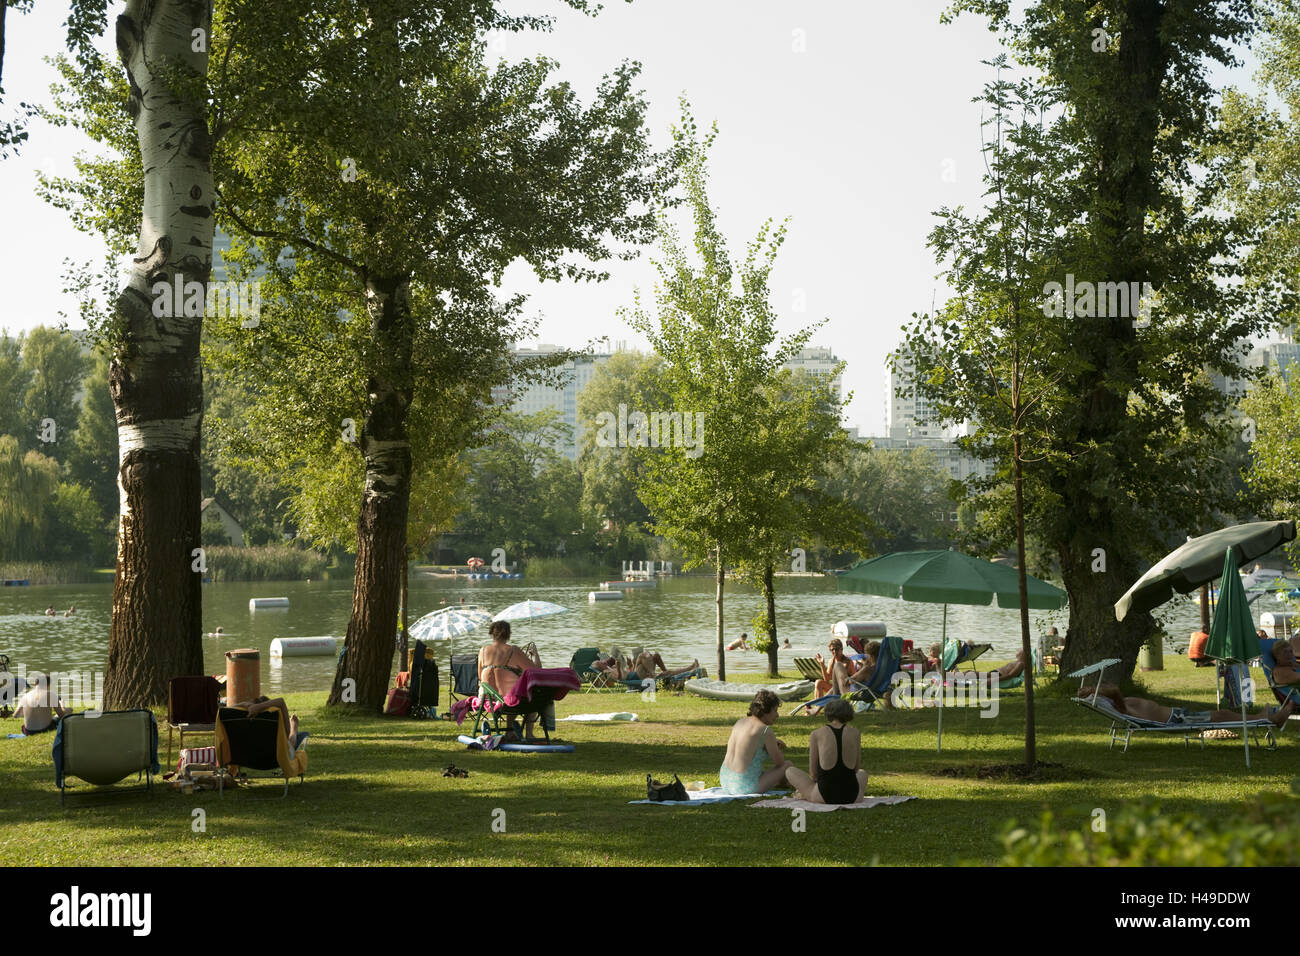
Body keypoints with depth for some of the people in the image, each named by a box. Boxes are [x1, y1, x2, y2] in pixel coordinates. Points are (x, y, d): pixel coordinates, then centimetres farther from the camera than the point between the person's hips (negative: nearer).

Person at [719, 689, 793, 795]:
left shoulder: (740, 721, 7)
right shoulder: (766, 731, -15)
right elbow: (779, 762, -5)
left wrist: (773, 741, 19)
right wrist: (779, 750, 17)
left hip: (726, 782, 8)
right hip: (746, 787, -8)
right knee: (788, 765, 12)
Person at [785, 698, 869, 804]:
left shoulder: (817, 734, -5)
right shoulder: (855, 733, 0)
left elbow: (813, 773, 0)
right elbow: (857, 768, 10)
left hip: (825, 796, -2)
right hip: (852, 798, 3)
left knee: (790, 771, 24)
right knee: (862, 773, 40)